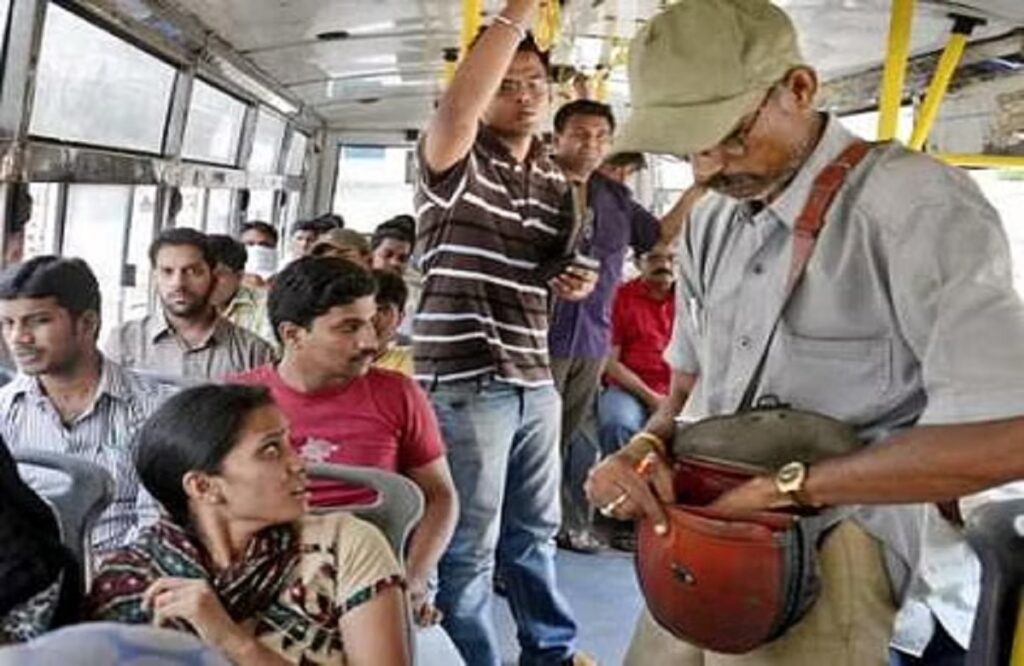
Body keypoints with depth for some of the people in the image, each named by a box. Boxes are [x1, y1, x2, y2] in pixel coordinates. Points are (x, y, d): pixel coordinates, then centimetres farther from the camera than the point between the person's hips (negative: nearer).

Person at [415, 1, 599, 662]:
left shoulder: (556, 182, 13)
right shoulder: (457, 161, -7)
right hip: (465, 380, -7)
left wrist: (569, 281, 2)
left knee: (534, 530, 21)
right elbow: (456, 108, -31)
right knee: (471, 544, 4)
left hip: (536, 381, 7)